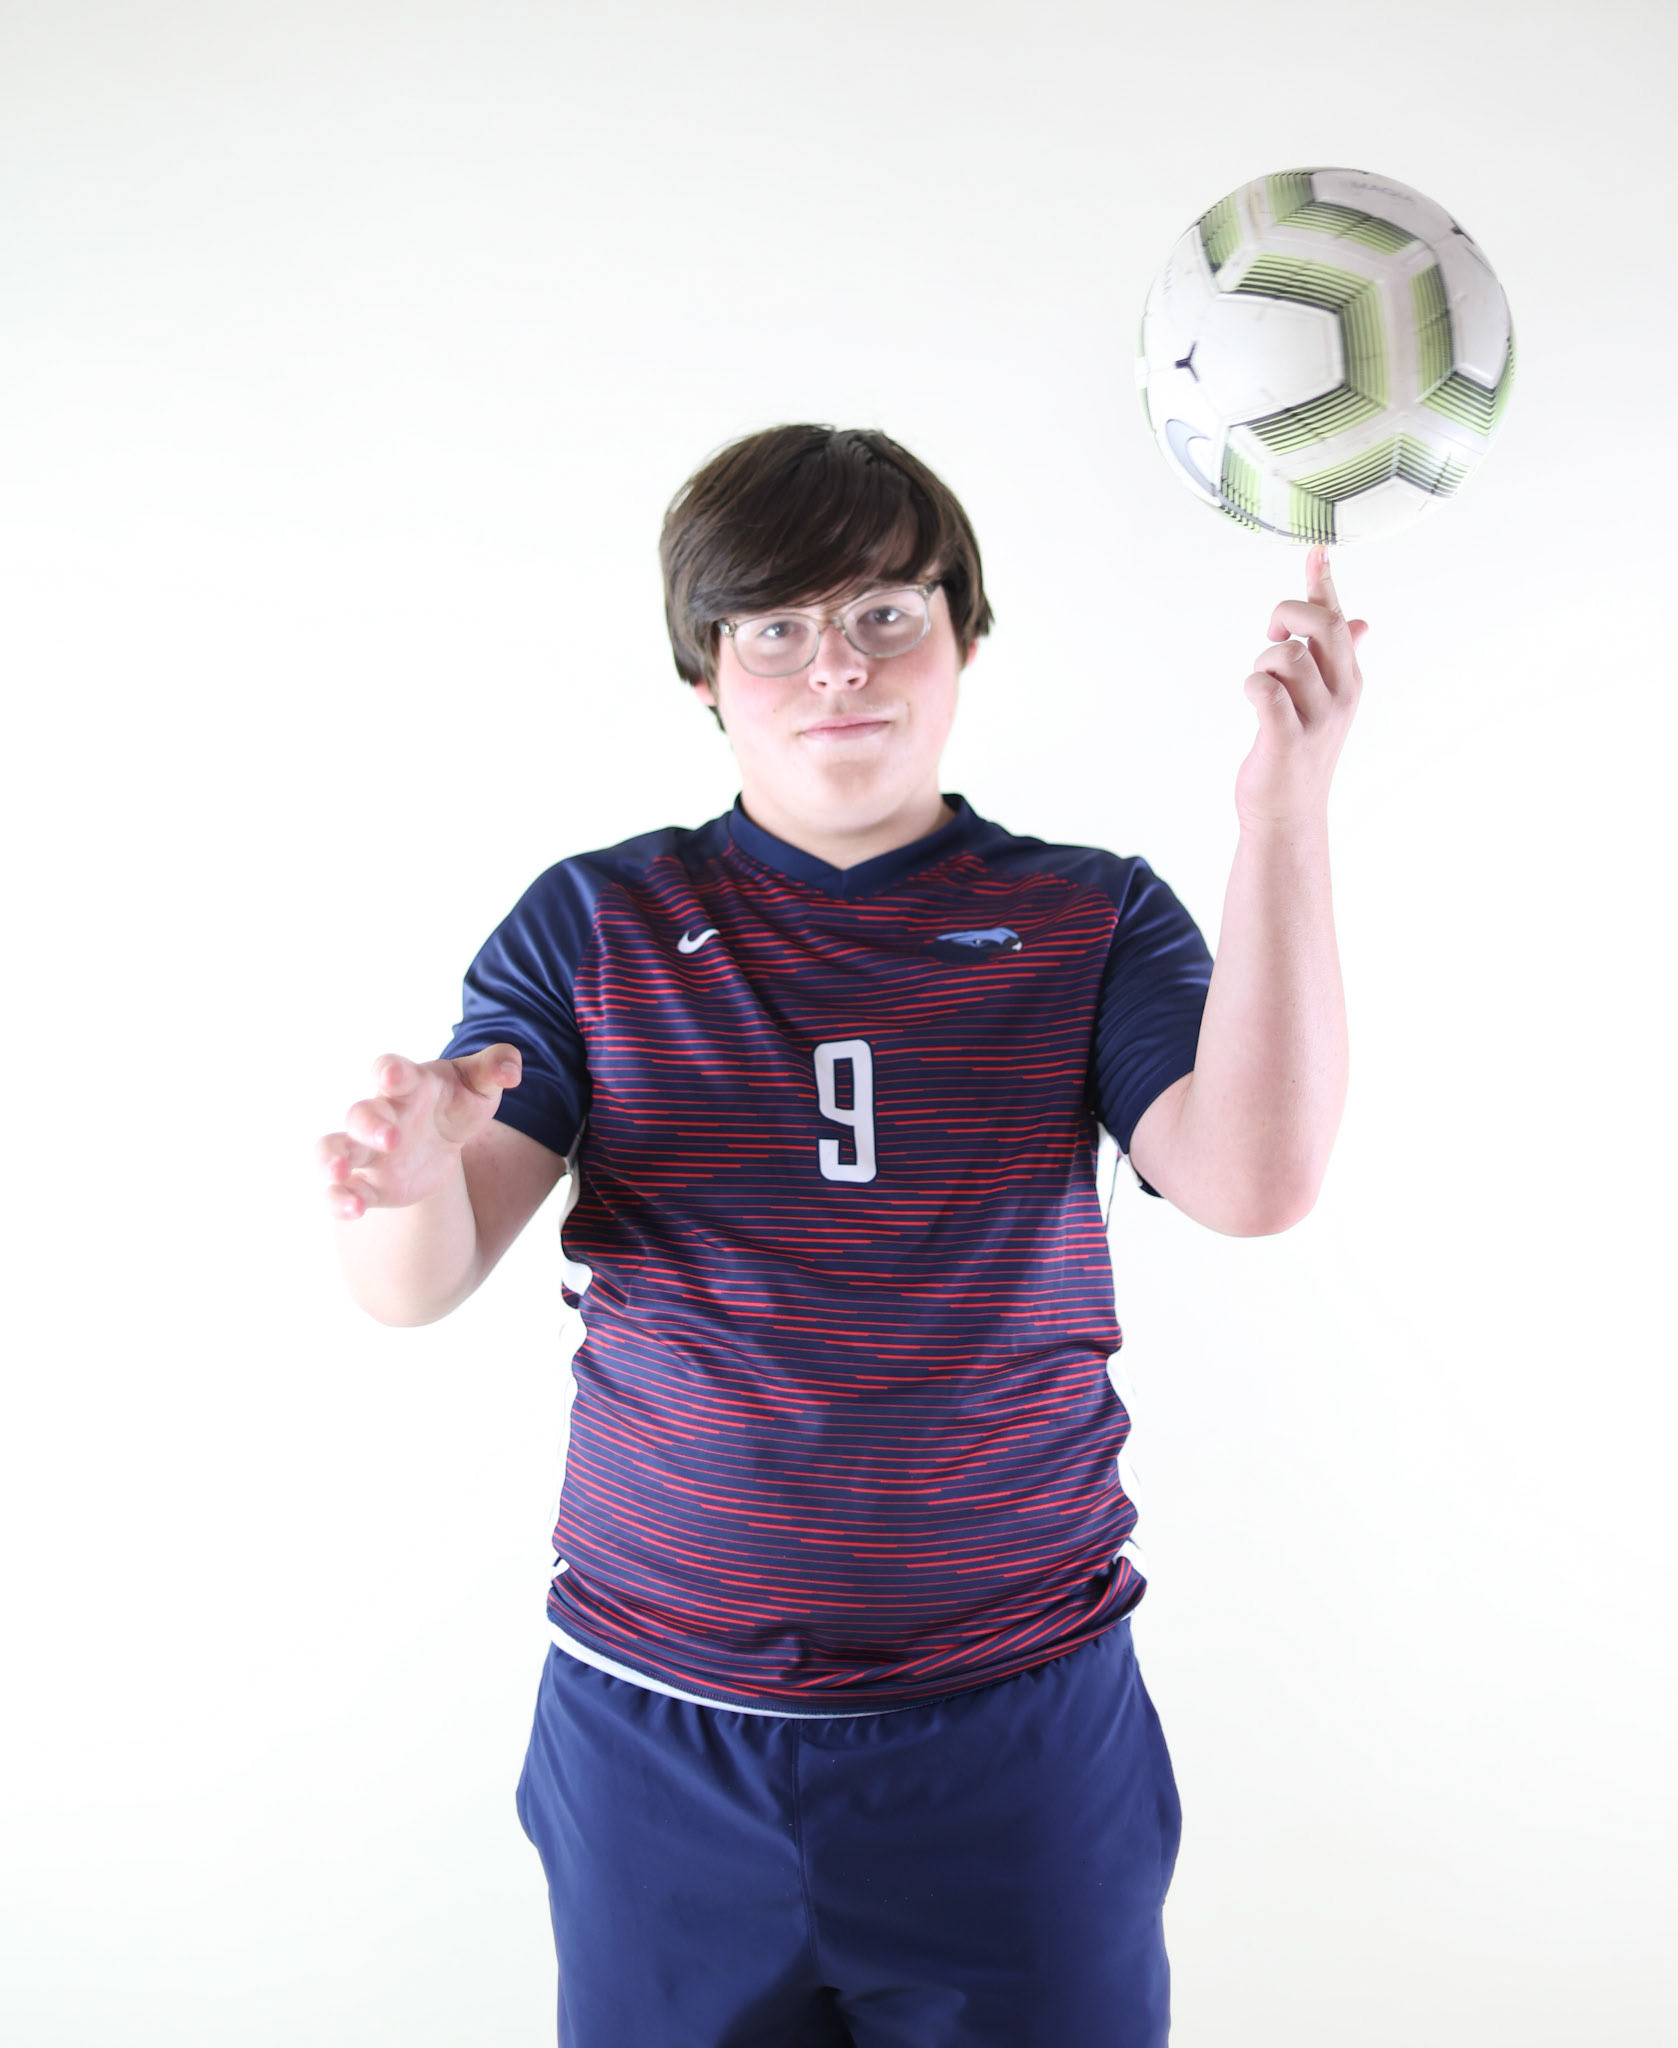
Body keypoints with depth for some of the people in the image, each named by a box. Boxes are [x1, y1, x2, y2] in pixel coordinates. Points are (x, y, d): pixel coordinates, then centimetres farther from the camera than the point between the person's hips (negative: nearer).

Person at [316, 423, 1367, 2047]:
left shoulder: (1089, 921, 0)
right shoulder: (593, 925, 0)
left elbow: (1255, 1178, -16)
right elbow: (416, 1288, -7)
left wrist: (1283, 818, -23)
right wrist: (410, 1171, -30)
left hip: (1016, 1724, 0)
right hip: (654, 1718, 1)